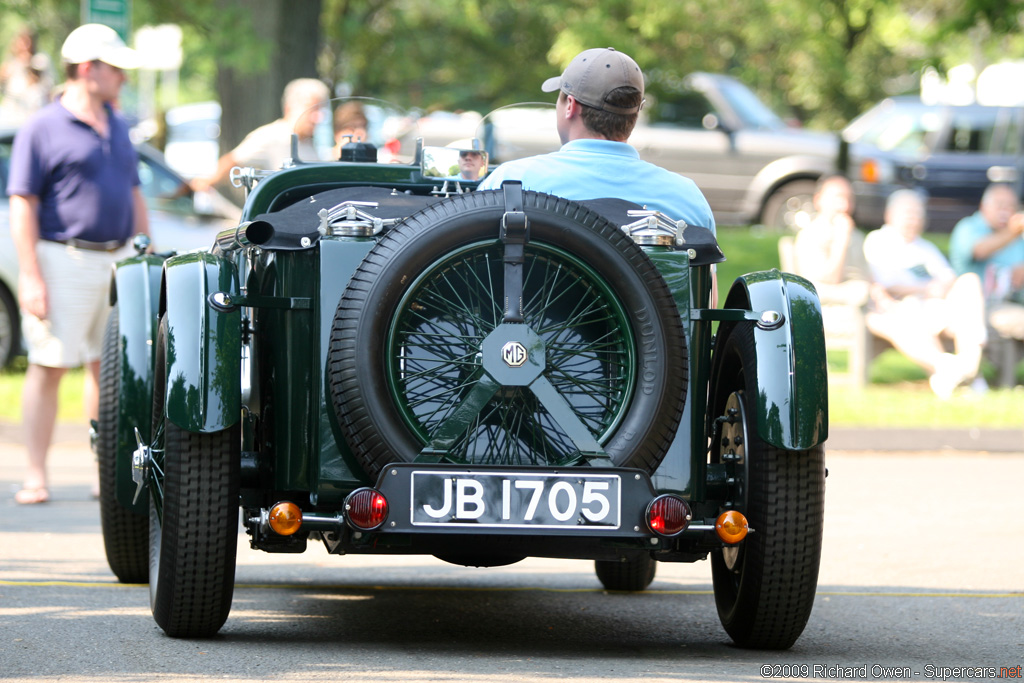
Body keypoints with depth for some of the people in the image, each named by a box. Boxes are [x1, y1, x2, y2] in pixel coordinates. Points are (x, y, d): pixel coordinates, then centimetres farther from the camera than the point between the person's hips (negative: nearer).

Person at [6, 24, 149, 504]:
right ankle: (35, 476, 0)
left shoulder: (117, 128, 15)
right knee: (48, 366, -4)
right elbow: (22, 206, -9)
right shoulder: (43, 130, -6)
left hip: (118, 260, 6)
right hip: (64, 261, -6)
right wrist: (30, 277, -16)